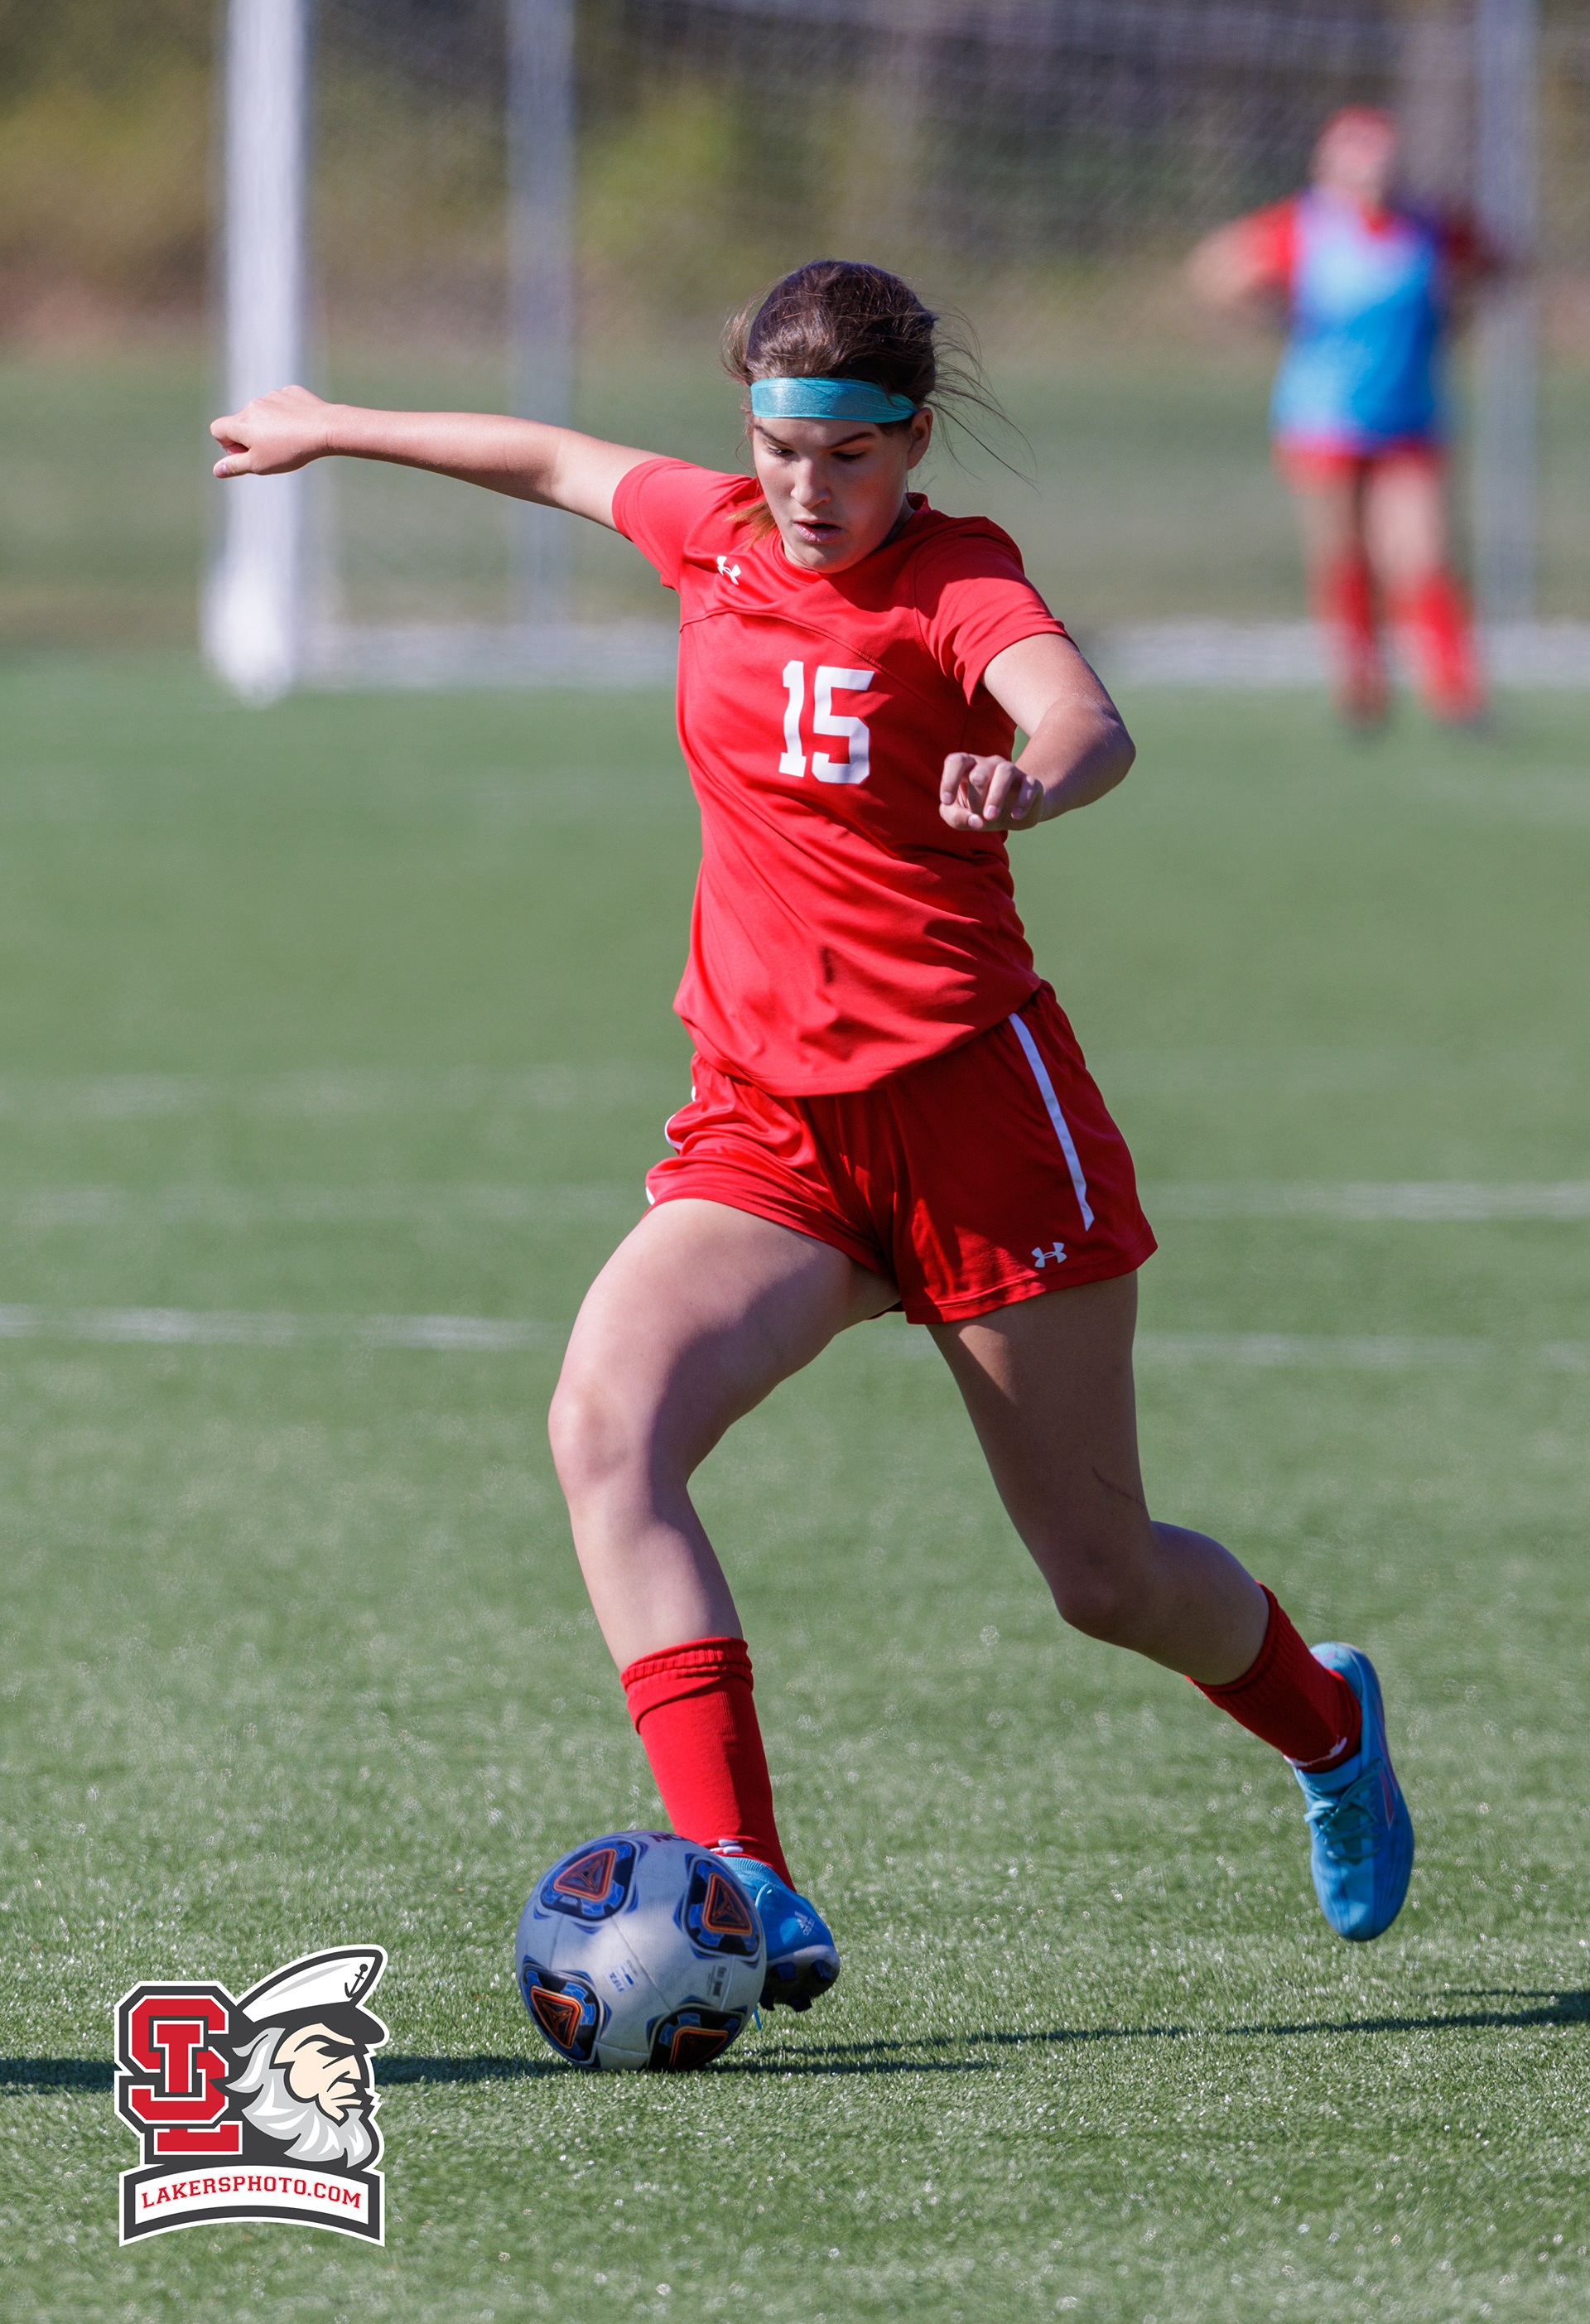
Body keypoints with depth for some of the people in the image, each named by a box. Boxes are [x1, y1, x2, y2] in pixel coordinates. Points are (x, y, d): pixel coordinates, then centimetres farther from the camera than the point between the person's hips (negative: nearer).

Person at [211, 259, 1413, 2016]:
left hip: (975, 1106, -5)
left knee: (1105, 1574, 6)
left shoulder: (952, 583, -11)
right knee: (604, 1424, -24)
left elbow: (1085, 722, -33)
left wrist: (1031, 782, -56)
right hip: (765, 1127, 5)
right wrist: (338, 428, 39)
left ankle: (1329, 1726, 42)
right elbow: (558, 462, 26)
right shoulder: (721, 537, 5)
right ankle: (741, 1887, -33)